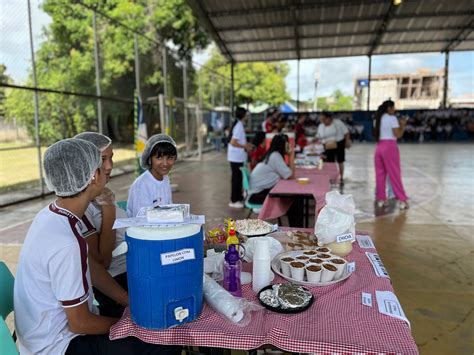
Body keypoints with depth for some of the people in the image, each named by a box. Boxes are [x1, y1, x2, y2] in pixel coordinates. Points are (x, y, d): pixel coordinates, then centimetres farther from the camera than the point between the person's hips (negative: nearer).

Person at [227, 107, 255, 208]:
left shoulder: (238, 125, 11)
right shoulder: (239, 126, -18)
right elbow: (233, 142, -24)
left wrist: (247, 144, 14)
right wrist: (245, 146, -17)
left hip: (237, 157, 10)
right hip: (236, 157, -10)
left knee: (238, 177, 17)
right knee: (236, 178, -2)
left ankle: (238, 198, 27)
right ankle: (234, 201, 7)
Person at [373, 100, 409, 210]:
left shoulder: (378, 119, 14)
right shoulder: (392, 118, -6)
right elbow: (398, 135, -10)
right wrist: (402, 125, 5)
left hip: (379, 147, 6)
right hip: (389, 147, -6)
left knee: (380, 175, 9)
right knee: (395, 175, -2)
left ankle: (380, 199, 12)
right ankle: (402, 200, 3)